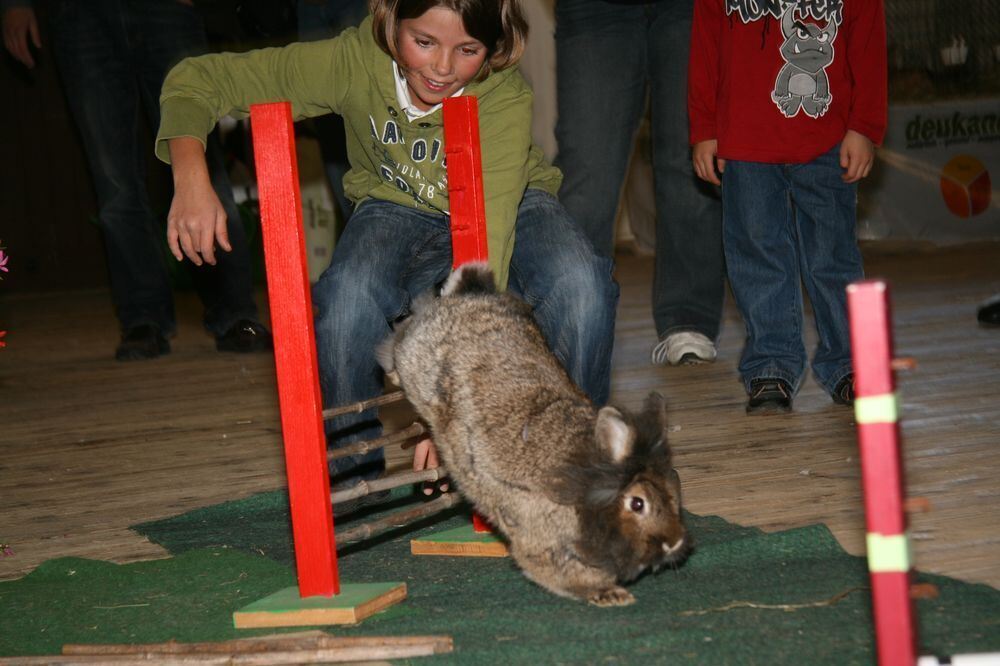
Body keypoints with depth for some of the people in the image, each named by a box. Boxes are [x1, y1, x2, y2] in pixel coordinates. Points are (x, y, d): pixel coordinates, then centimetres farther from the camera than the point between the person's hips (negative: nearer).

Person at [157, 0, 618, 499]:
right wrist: (192, 182, -40)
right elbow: (196, 80, -21)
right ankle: (351, 478, -11)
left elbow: (487, 245, -42)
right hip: (399, 210, 1)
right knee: (349, 294, -34)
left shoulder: (505, 99, -33)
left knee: (577, 281, -33)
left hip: (511, 207, 0)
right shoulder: (354, 60, -28)